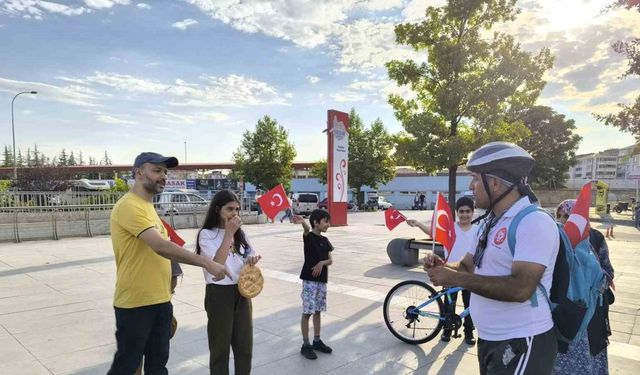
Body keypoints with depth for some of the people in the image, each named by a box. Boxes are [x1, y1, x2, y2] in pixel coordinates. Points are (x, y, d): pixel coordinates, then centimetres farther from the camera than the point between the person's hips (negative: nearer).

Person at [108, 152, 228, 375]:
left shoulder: (147, 206, 13)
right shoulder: (129, 206, -18)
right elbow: (160, 247, -27)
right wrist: (205, 262, -27)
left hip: (160, 301, 9)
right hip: (135, 303, -9)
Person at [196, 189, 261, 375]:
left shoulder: (240, 233, 8)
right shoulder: (207, 234, -10)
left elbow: (251, 256, 18)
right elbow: (217, 263, -21)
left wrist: (253, 259, -6)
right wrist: (228, 233, -20)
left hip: (242, 292, 6)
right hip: (219, 294, -5)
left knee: (245, 344, 12)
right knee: (220, 347, 7)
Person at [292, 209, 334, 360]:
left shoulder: (325, 240, 10)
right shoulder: (309, 236, -9)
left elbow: (330, 260, 9)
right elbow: (307, 229, -33)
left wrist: (322, 263, -14)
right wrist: (302, 222, -57)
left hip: (322, 279, 7)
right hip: (309, 279, -6)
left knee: (317, 311, 15)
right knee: (307, 312, -2)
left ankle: (317, 341, 27)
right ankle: (305, 345, 9)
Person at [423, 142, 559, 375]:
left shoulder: (534, 223, -20)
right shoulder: (489, 222, 10)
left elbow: (520, 289, -30)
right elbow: (467, 267, 14)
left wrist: (455, 278, -25)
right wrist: (443, 267, -8)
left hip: (521, 344, -9)